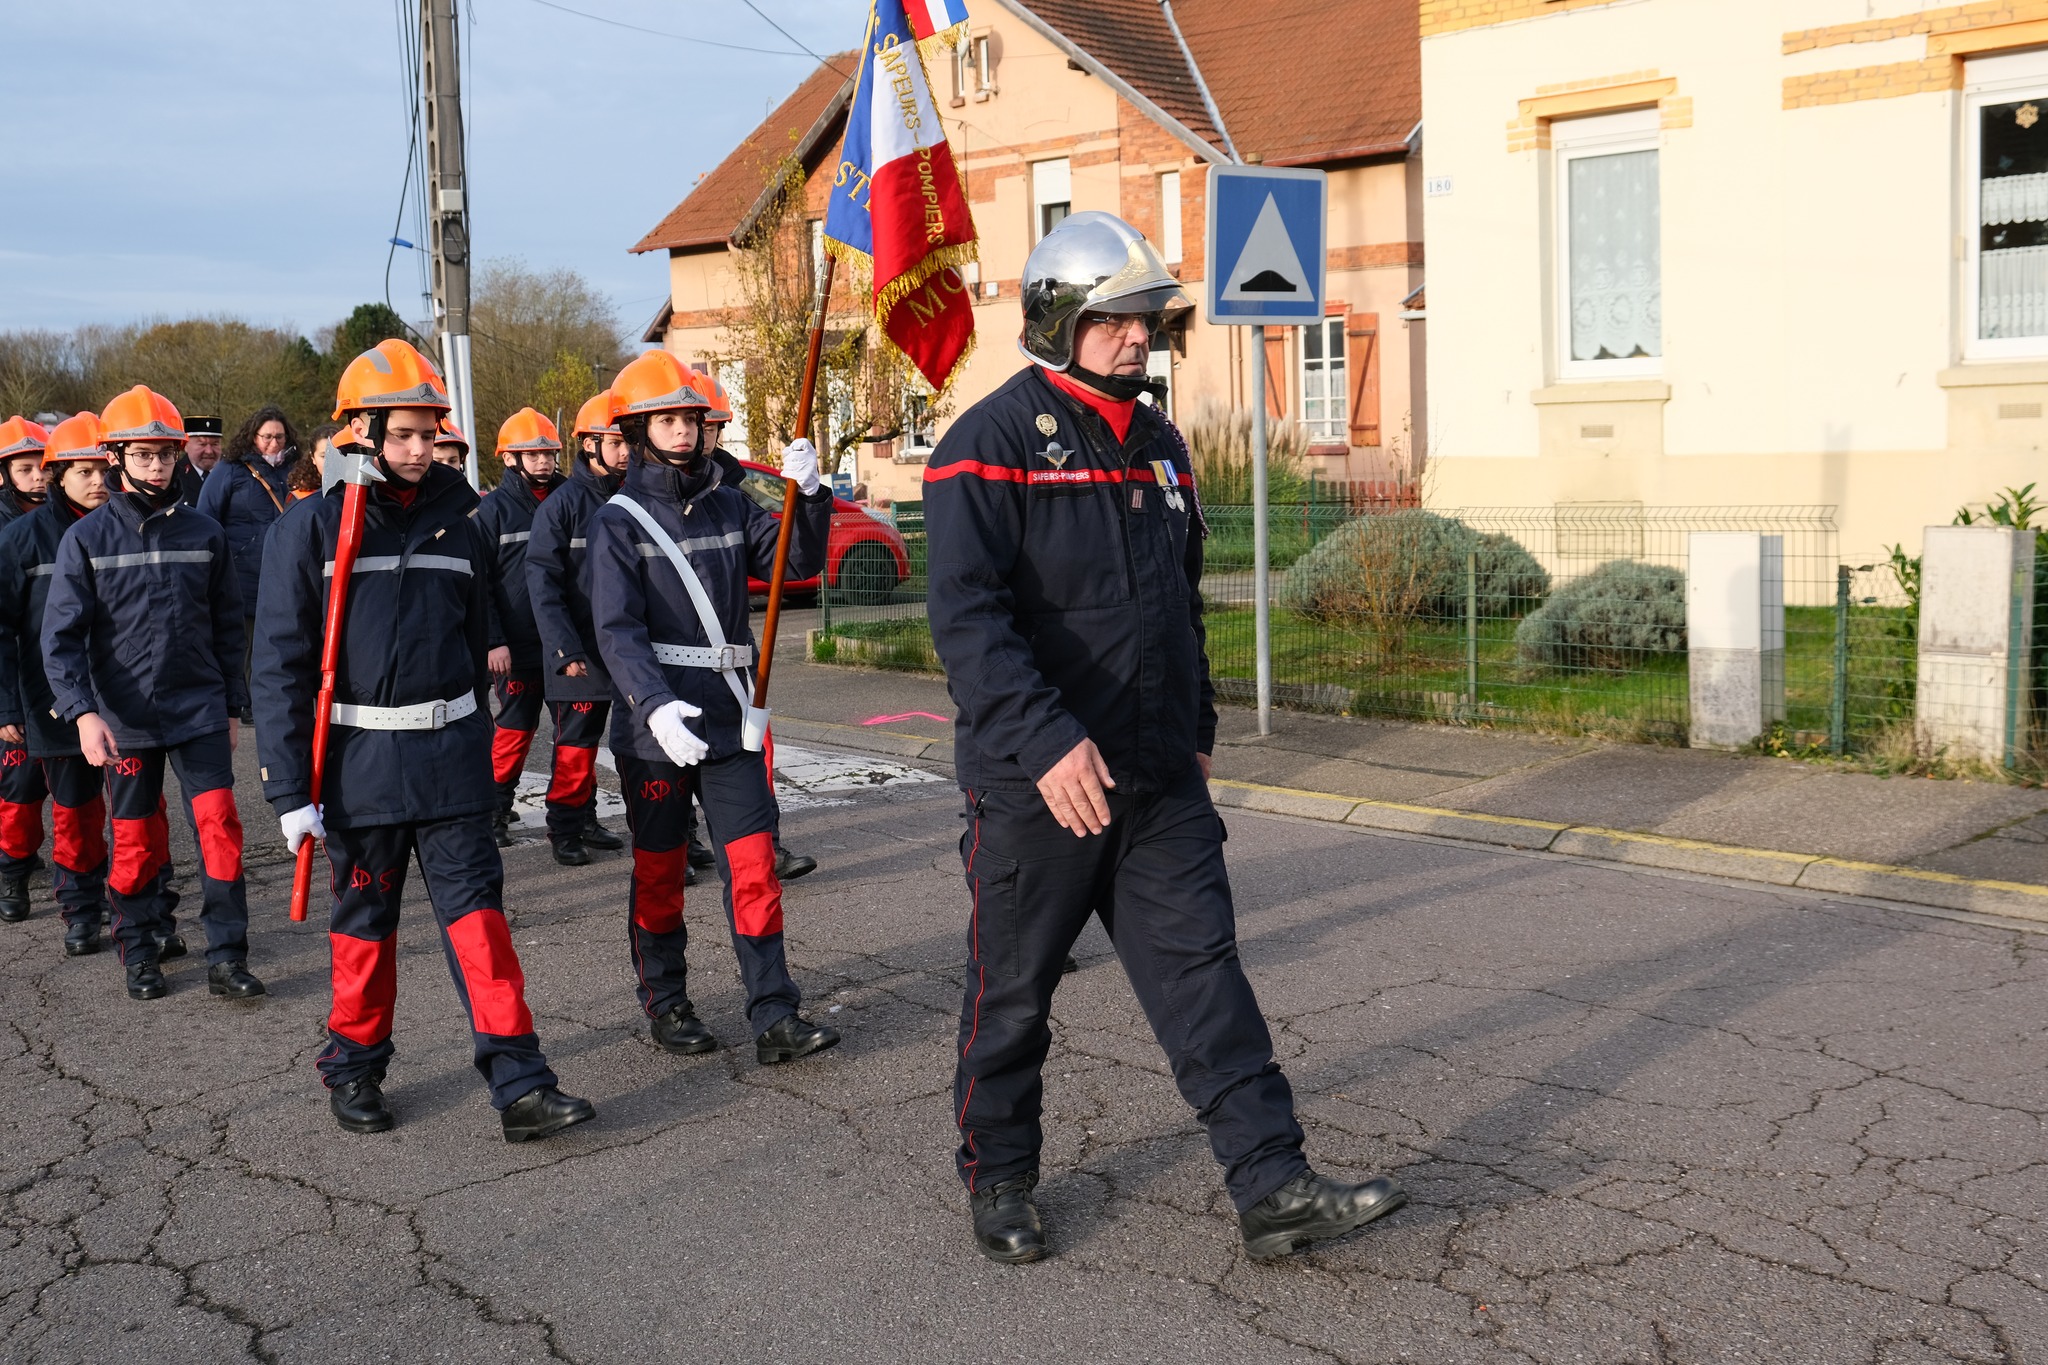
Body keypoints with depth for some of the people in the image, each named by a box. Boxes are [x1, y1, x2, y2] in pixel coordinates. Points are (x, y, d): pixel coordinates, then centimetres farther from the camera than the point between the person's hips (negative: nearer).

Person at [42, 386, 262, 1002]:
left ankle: (227, 958, 0)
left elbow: (227, 625, 10)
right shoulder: (87, 537, -2)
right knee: (136, 840, 10)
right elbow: (62, 636, -7)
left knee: (218, 824, -8)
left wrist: (232, 706, 11)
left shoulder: (204, 532, 3)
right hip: (124, 718, -1)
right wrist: (83, 712, -19)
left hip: (199, 711, 1)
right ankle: (140, 955, 26)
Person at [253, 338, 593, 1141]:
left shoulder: (456, 522, 7)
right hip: (359, 761, -2)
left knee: (476, 908, -2)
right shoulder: (312, 527, -5)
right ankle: (354, 1069, 28)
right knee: (364, 920, 10)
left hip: (449, 757, 2)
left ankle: (518, 1084, -3)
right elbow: (281, 665, -6)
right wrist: (290, 789, -10)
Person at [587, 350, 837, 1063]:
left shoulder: (729, 506, 10)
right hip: (654, 721, -3)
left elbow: (799, 560, 1)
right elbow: (617, 631, -14)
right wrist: (656, 704, -29)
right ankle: (665, 1004, 25)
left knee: (753, 861, -2)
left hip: (728, 716, 3)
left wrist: (808, 495, -16)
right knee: (660, 868, 10)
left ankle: (774, 1016, 0)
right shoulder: (618, 521, -4)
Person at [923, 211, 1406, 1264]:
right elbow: (966, 614, -22)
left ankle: (1273, 1188, 6)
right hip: (1035, 783, -6)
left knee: (1204, 974, 3)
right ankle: (998, 1181, 27)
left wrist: (1197, 729, 23)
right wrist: (1045, 740, -31)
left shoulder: (1158, 446, 13)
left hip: (1160, 780, 6)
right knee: (1012, 991, 9)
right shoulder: (993, 443, -11)